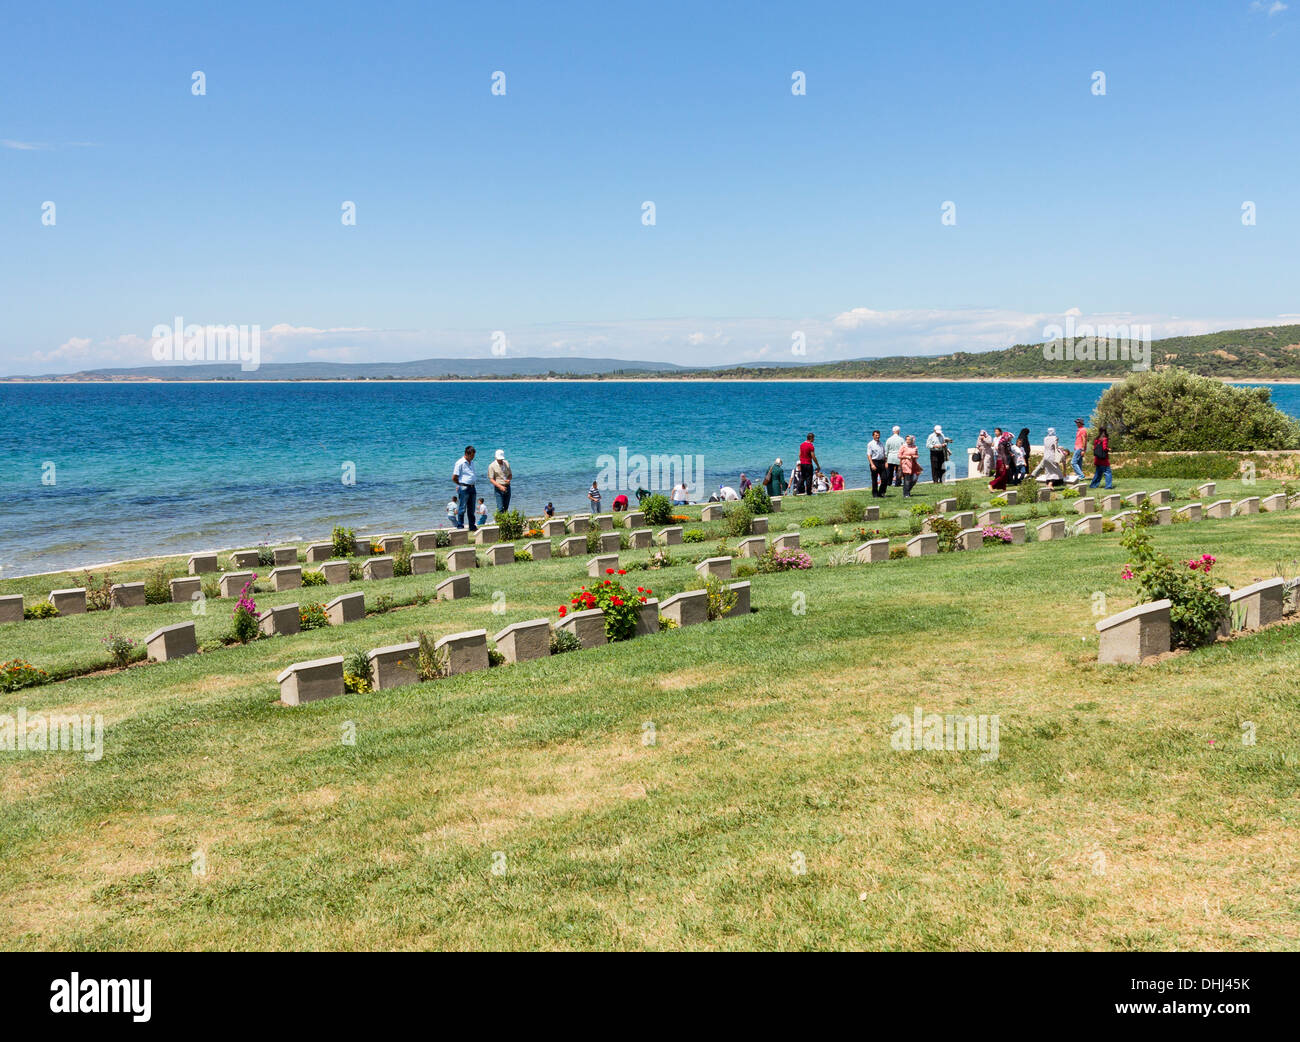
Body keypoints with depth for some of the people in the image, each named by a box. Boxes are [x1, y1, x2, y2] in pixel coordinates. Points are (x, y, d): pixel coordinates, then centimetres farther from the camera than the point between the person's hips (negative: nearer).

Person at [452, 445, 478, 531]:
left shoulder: (471, 462, 14)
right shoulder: (460, 463, -11)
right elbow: (454, 478, -9)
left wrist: (473, 485, 13)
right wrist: (461, 484, 4)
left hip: (472, 487, 7)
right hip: (463, 488, -7)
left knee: (471, 509, 13)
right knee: (462, 508, -3)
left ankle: (472, 526, 19)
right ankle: (460, 526, 3)